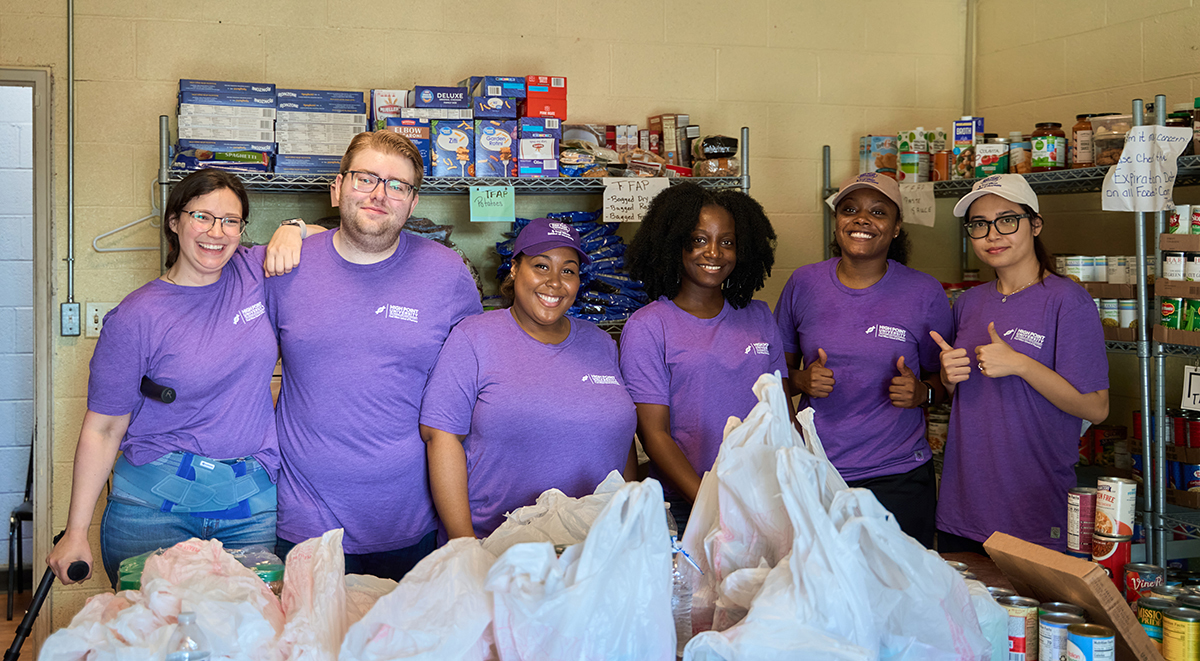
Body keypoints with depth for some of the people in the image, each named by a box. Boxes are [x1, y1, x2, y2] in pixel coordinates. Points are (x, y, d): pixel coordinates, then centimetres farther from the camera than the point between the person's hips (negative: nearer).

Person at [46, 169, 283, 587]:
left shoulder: (254, 272, 3)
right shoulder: (136, 317, -6)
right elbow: (103, 428, -3)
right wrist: (76, 532, -5)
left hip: (253, 503, 2)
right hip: (155, 504, -2)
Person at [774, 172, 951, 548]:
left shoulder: (925, 293, 0)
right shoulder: (804, 284, 4)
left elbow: (943, 378, 10)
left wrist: (922, 392, -11)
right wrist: (801, 380, -8)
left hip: (898, 477, -1)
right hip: (814, 474, 1)